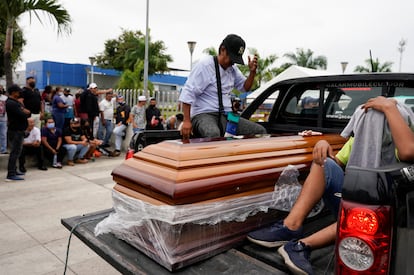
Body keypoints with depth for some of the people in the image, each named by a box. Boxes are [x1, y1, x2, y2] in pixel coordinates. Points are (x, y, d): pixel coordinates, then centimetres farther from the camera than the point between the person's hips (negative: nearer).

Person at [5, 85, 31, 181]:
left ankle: (13, 170, 27)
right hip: (15, 131, -10)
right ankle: (11, 175, -6)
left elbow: (27, 112, 11)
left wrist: (24, 111, -11)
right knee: (15, 152, -9)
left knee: (16, 151, 17)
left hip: (18, 130, 10)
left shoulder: (16, 102, 16)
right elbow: (23, 115, -23)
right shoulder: (11, 103, -16)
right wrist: (25, 112, -2)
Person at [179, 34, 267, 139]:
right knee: (213, 134, -43)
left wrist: (252, 72, 5)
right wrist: (186, 121, -19)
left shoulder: (233, 69, 16)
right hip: (204, 115, -7)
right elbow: (188, 93, -12)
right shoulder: (204, 65, -7)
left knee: (260, 131, -7)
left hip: (227, 116, 7)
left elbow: (245, 87, 26)